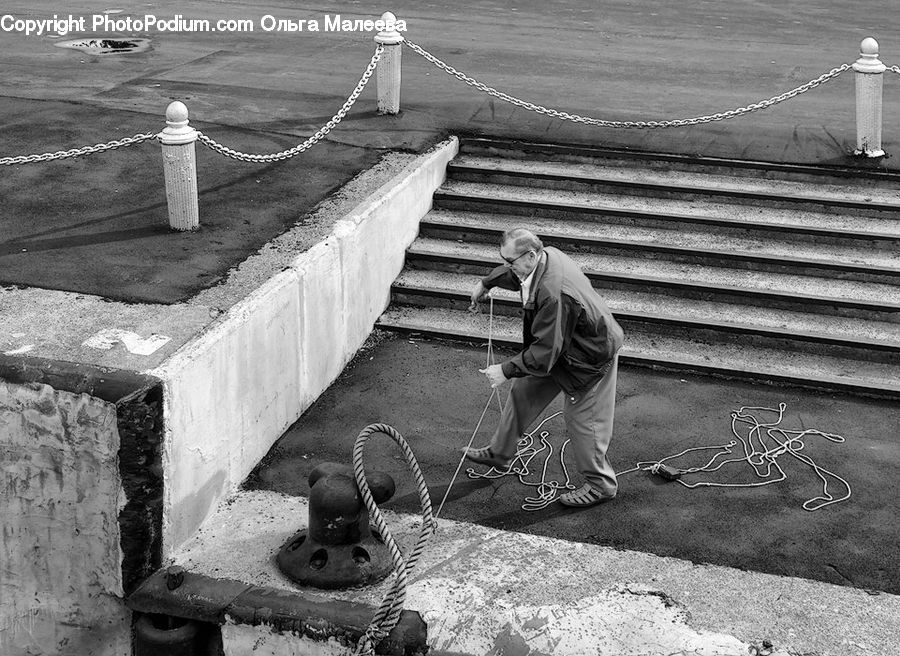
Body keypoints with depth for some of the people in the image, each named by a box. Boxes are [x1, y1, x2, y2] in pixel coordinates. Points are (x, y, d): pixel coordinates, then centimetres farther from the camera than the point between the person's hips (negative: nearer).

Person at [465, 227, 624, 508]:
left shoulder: (553, 294, -38)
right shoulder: (547, 255, -11)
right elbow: (513, 273, 16)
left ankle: (600, 484, 23)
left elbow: (546, 351, -32)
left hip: (590, 356, -10)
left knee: (581, 417, 3)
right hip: (561, 345, 10)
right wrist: (486, 283, 28)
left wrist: (506, 370, -25)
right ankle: (499, 453, 35)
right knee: (523, 390, 17)